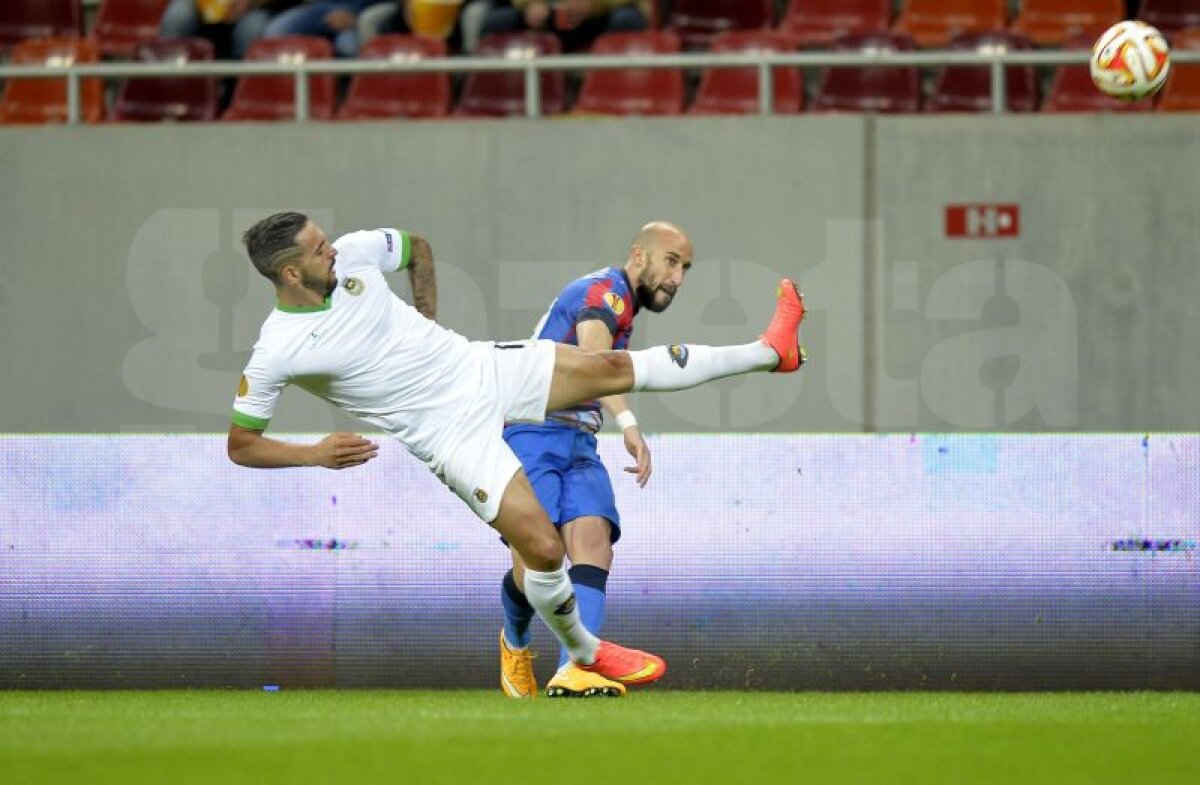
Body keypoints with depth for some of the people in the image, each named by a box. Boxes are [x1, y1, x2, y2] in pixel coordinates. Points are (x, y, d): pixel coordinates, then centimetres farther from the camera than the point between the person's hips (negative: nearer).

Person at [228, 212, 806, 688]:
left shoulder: (352, 253, -6)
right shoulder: (277, 353, -20)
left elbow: (416, 246, 17)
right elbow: (240, 446, -10)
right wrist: (314, 453, -23)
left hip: (485, 366, 5)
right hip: (451, 431, -5)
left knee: (615, 368, 5)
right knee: (543, 548, -13)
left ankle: (770, 351, 21)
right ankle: (585, 653, 16)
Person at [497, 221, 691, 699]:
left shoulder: (623, 307, 21)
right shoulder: (606, 291, -10)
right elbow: (592, 359, -31)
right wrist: (628, 423, -45)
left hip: (576, 442, 9)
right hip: (533, 431, -9)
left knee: (594, 547, -16)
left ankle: (571, 673, -30)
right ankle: (516, 644, 17)